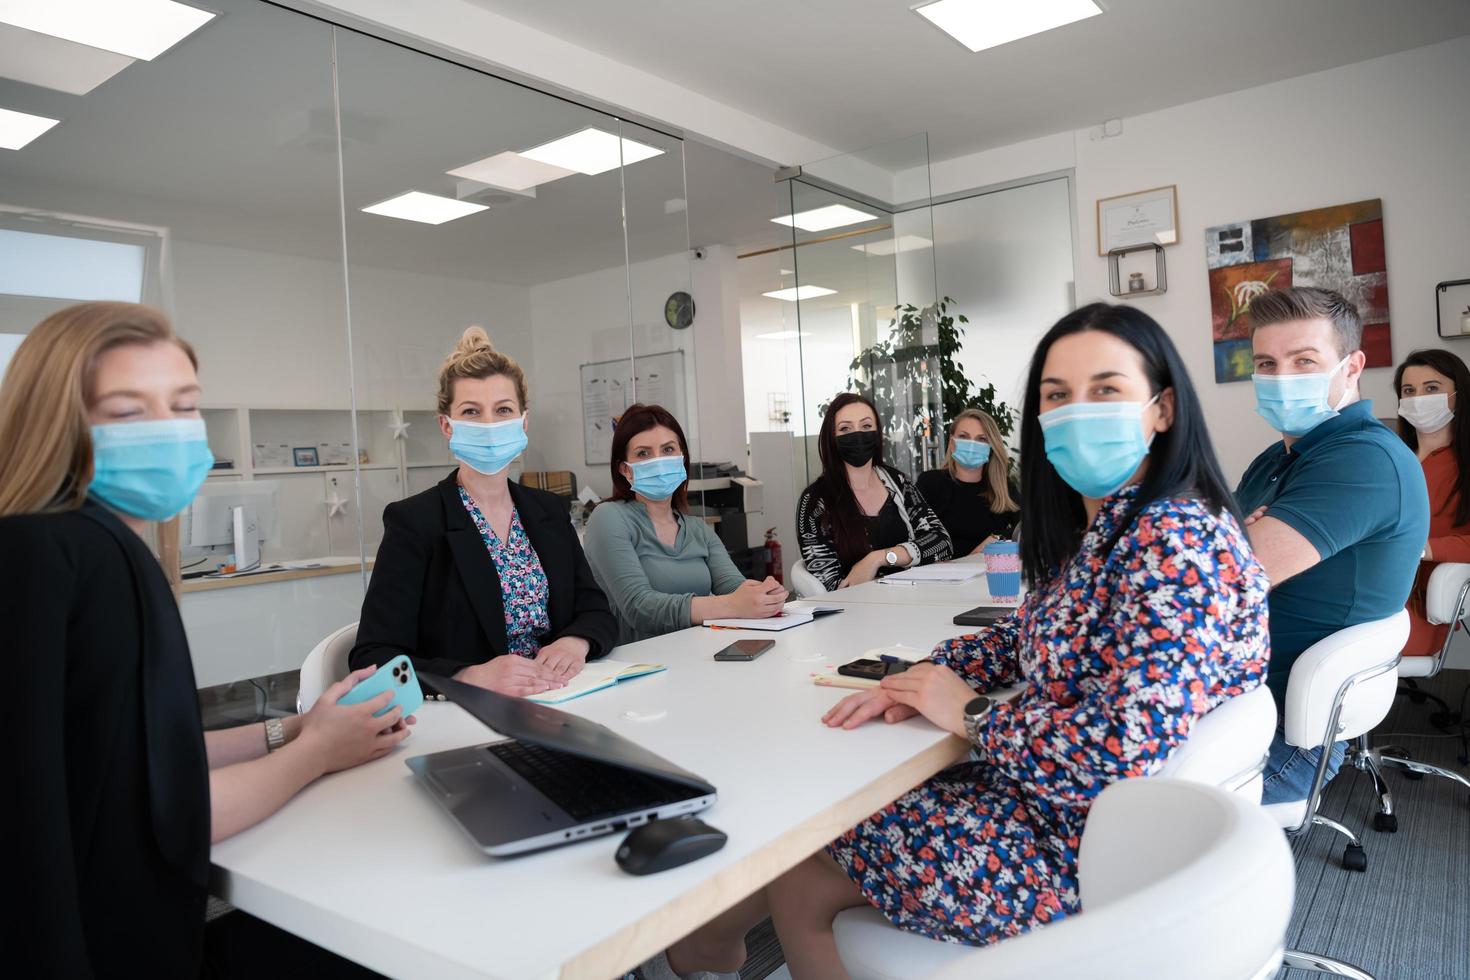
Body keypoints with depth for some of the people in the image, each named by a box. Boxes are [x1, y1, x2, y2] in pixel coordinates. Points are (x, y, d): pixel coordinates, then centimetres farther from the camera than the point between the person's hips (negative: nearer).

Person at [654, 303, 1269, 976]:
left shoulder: (1176, 543, -24)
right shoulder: (1104, 526, 6)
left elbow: (1127, 748, -31)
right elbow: (1034, 637, 16)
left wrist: (969, 714, -17)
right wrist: (925, 678, -2)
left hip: (1076, 855, -9)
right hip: (1047, 796, 9)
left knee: (798, 861, 0)